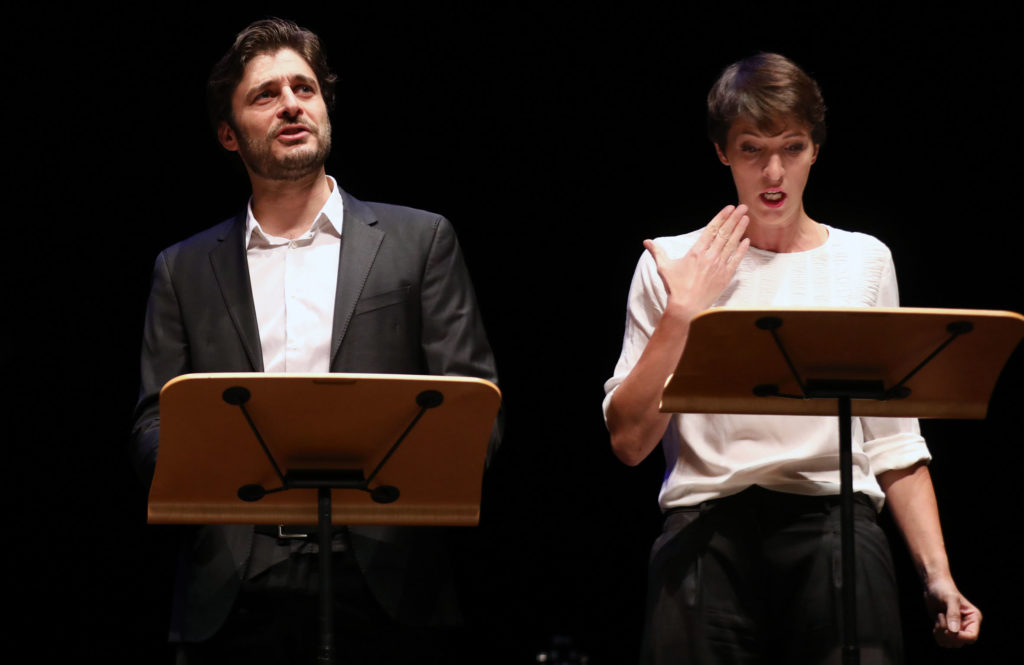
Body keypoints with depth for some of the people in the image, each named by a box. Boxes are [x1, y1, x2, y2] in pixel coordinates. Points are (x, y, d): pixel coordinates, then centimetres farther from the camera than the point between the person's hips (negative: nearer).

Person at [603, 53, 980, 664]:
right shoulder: (674, 264, 10)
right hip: (708, 530, -1)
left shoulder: (863, 261, 14)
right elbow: (629, 441, 3)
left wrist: (937, 574, 4)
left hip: (834, 524, 1)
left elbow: (893, 442, 13)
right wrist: (682, 312, -4)